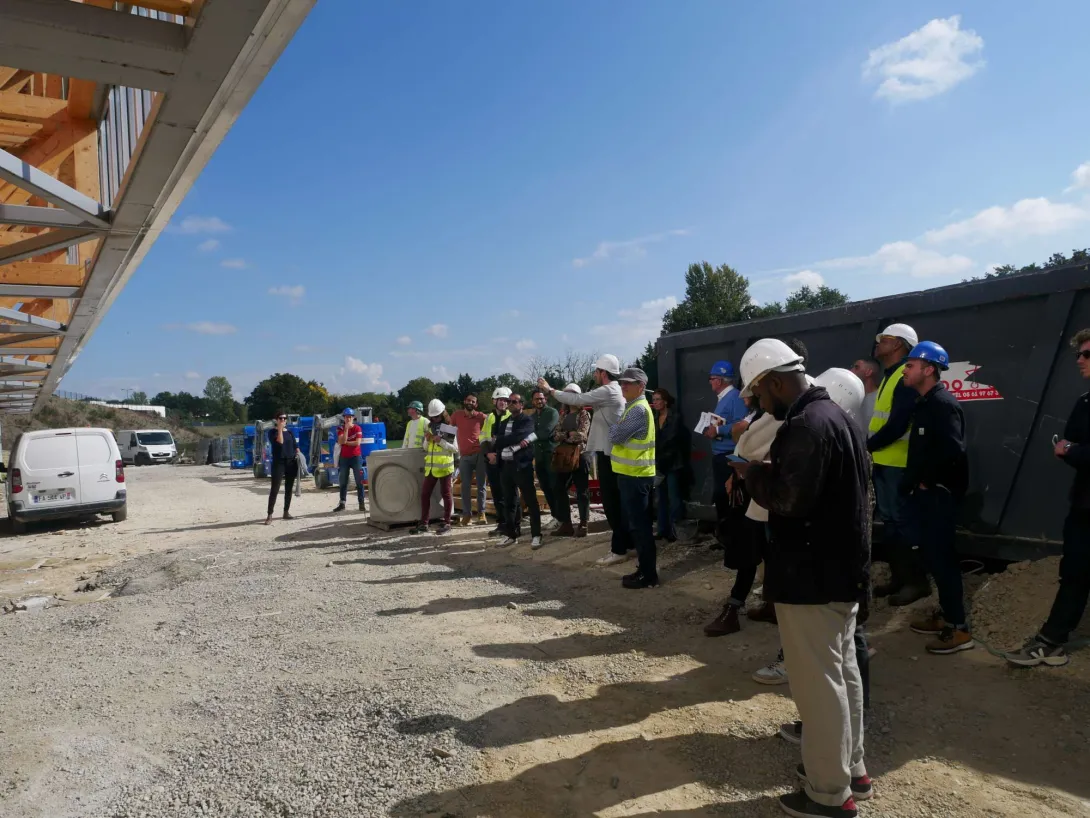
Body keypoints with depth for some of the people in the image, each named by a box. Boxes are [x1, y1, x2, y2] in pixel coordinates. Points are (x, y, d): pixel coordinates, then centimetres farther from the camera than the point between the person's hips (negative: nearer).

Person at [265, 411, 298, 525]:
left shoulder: (290, 432, 13)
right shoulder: (272, 431, -1)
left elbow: (296, 446, 16)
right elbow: (280, 442, -19)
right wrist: (280, 429, -17)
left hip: (291, 462, 5)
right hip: (279, 462, -5)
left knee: (289, 489, 9)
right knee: (275, 489, -9)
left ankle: (286, 512, 18)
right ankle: (270, 515, -7)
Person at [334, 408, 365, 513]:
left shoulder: (357, 428, -3)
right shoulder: (341, 429, 3)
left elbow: (358, 443, -14)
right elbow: (342, 441, -14)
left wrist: (345, 442, -10)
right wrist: (346, 428, -17)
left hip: (356, 457, -3)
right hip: (344, 457, 3)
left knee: (359, 481, -2)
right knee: (343, 482, 7)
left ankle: (361, 503, 1)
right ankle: (342, 503, 15)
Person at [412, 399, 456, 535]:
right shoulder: (429, 427, 13)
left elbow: (455, 448, -10)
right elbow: (425, 448, 16)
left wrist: (440, 441, -18)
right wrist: (427, 440, -4)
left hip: (445, 466, -6)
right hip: (430, 467, 6)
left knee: (446, 494, 3)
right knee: (424, 494, 5)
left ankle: (446, 523, 10)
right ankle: (424, 524, 12)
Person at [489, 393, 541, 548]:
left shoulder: (527, 420, -3)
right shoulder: (503, 423, 19)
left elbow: (517, 437, -19)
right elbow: (498, 440, 12)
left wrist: (501, 441, -7)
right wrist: (491, 452, -9)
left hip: (522, 465, -7)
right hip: (505, 465, 7)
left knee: (530, 500, -4)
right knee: (509, 501, 12)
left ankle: (536, 535, 0)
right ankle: (511, 534, 20)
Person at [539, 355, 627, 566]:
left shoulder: (606, 392, -16)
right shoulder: (614, 391, 16)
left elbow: (577, 399, -15)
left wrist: (550, 390, -5)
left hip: (608, 453, -10)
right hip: (612, 451, 10)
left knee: (611, 502, -5)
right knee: (617, 501, 14)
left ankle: (619, 549, -1)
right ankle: (627, 543, 20)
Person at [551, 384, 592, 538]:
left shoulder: (584, 414, -2)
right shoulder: (563, 415, 15)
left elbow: (581, 435, -15)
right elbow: (555, 434, 3)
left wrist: (564, 435, -10)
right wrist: (569, 434, -13)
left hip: (579, 455, -6)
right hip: (563, 456, 6)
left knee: (582, 491, 0)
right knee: (559, 489, 5)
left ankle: (583, 525, 8)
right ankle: (566, 524, 14)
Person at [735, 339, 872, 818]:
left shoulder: (805, 426, -23)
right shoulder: (832, 414, 10)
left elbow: (789, 498, -29)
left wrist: (753, 473, -12)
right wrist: (770, 471, 7)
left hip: (813, 576, -10)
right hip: (841, 567, 10)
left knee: (818, 682, 3)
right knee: (841, 671, 21)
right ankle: (850, 768, 36)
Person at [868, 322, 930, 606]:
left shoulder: (906, 378, -15)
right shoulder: (889, 377, 16)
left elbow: (897, 424, -22)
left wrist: (866, 445, -15)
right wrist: (870, 447, 5)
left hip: (897, 461, -9)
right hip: (882, 460, 10)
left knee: (900, 521, -3)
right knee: (889, 520, 14)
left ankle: (917, 581, 7)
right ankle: (898, 576, 23)